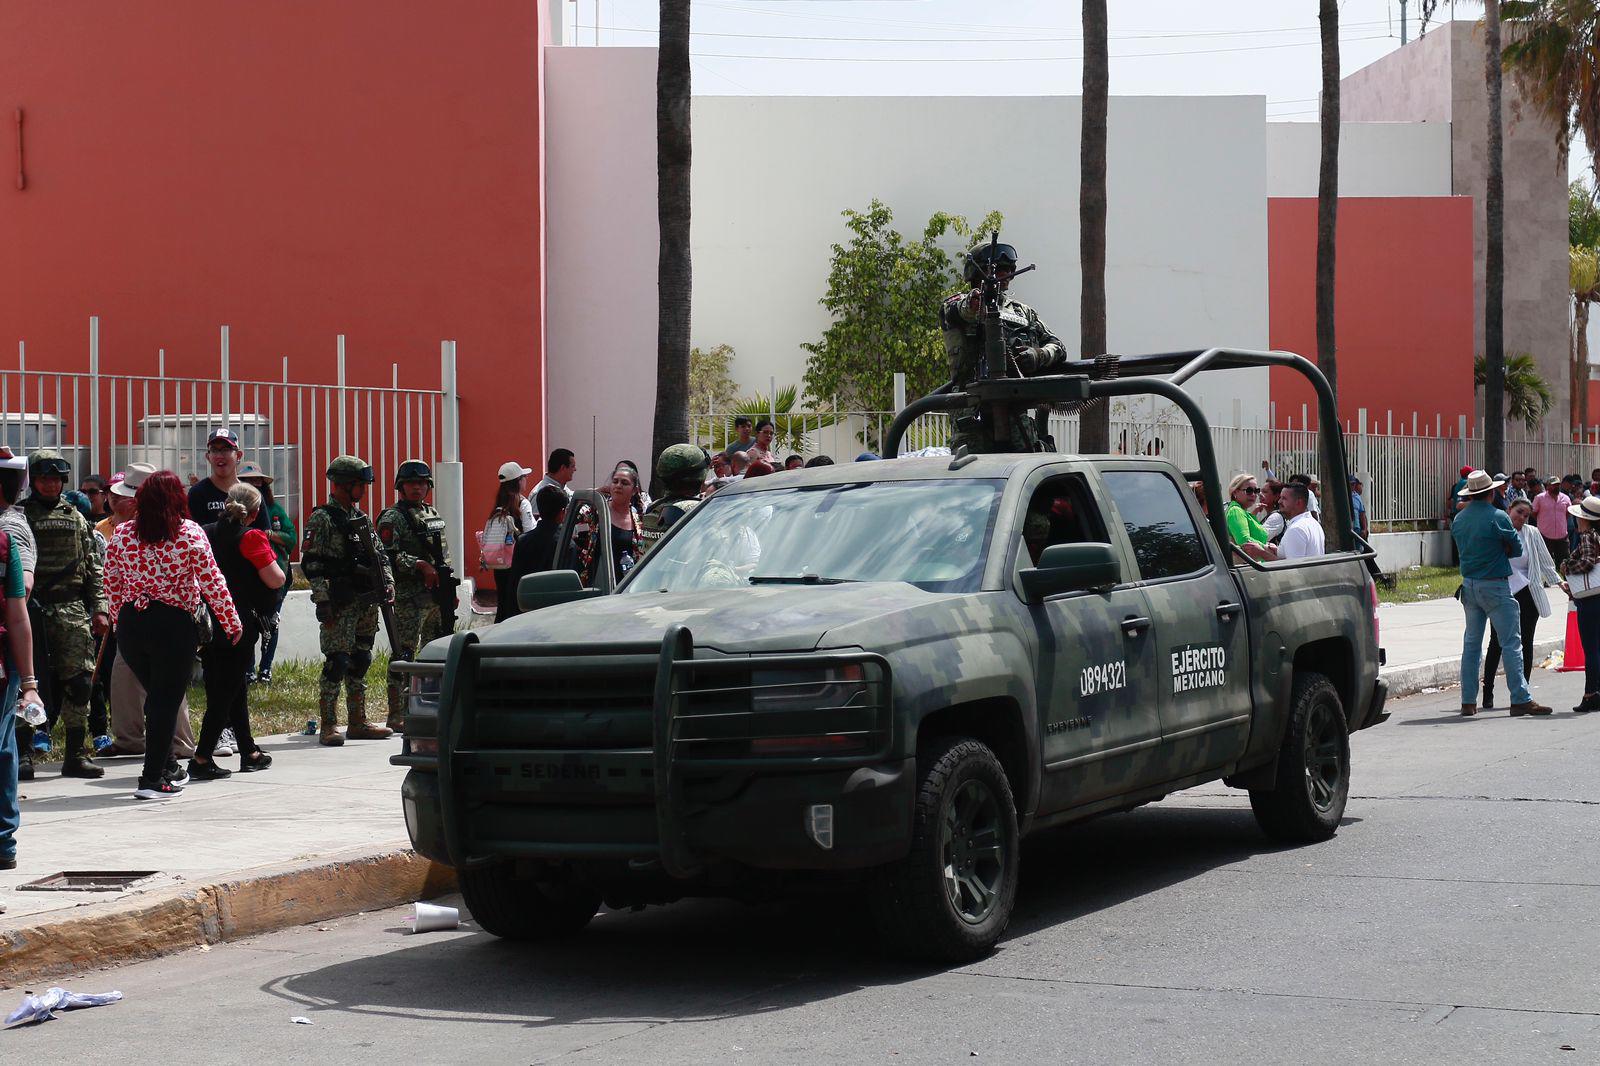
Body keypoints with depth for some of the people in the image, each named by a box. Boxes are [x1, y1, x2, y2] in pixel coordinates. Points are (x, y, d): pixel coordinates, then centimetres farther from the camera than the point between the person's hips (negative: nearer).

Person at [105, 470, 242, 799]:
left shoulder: (122, 534, 3)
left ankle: (165, 765, 28)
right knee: (167, 700, 3)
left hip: (131, 624, 4)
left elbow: (112, 584, 9)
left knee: (156, 696, 19)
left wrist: (120, 621, 22)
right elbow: (211, 583, -6)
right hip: (173, 624, -4)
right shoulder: (190, 533, -7)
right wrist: (232, 623, 3)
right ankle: (153, 779, 1)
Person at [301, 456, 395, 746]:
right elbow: (312, 564, -13)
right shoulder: (322, 520, -8)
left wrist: (387, 582, 8)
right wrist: (322, 600, -19)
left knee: (360, 662, 11)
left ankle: (358, 723, 18)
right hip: (340, 605, -8)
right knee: (336, 663, -10)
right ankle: (329, 727, -6)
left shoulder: (362, 518, 17)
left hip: (367, 602, 8)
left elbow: (378, 555, 23)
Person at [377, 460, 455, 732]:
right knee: (403, 654, -8)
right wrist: (420, 564, -23)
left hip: (437, 595, 8)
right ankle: (396, 716, -8)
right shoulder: (393, 518, -6)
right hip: (409, 596, -8)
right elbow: (388, 556, -18)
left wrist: (450, 590, 20)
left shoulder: (433, 515, 19)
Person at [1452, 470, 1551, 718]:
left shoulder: (1459, 518, 5)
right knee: (1511, 642, -3)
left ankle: (1468, 702, 11)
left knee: (1471, 643, 11)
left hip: (1469, 584, 6)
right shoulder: (1497, 517, -13)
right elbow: (1517, 549, -4)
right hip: (1495, 585, -6)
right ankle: (1520, 699, -7)